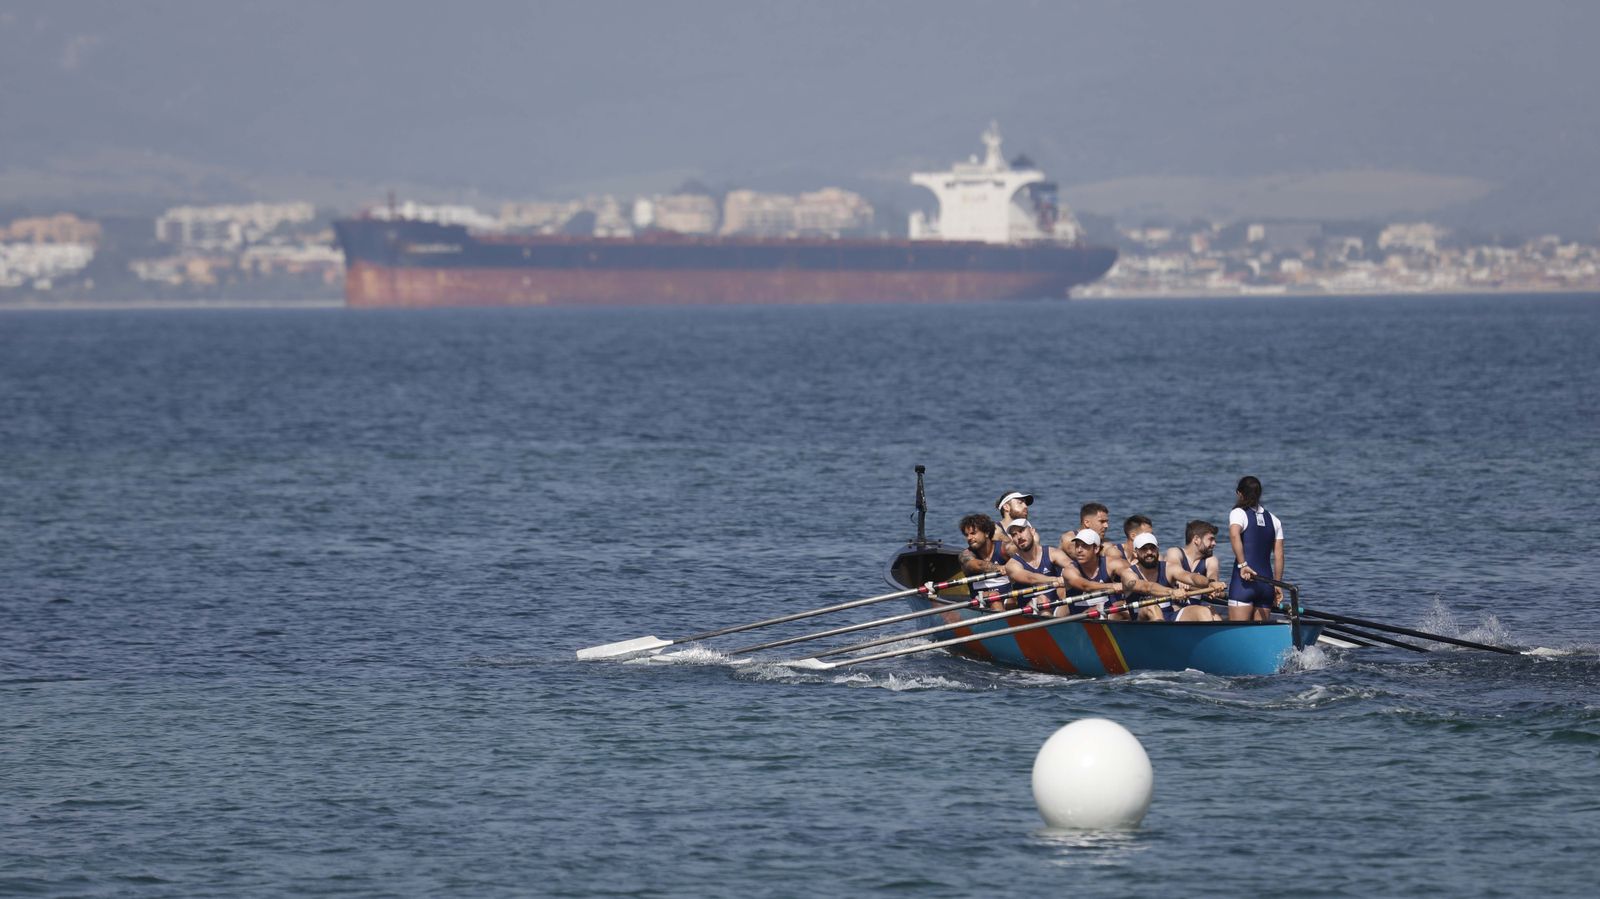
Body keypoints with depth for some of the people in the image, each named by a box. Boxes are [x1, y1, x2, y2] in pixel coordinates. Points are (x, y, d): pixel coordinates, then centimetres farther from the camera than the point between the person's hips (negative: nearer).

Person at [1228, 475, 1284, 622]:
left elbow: (1234, 534, -22)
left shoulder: (1238, 513, -1)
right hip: (1266, 583, 5)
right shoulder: (1274, 520, 15)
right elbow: (1278, 555, 12)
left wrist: (1242, 565, -23)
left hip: (1244, 582, -5)